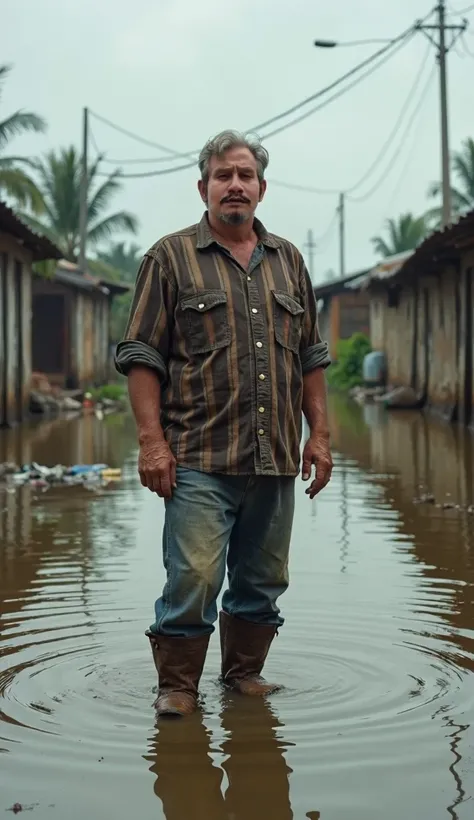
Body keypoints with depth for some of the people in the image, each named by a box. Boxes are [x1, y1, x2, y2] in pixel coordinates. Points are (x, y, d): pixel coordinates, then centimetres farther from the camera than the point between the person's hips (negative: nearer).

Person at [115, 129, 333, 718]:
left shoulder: (288, 260, 16)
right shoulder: (170, 258, 3)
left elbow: (311, 357, 18)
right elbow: (141, 356, -2)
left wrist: (319, 435, 10)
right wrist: (152, 441, -11)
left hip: (276, 458, 5)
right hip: (200, 459, -4)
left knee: (263, 581, 11)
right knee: (193, 578, -8)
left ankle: (244, 671, 28)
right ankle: (177, 686, 8)